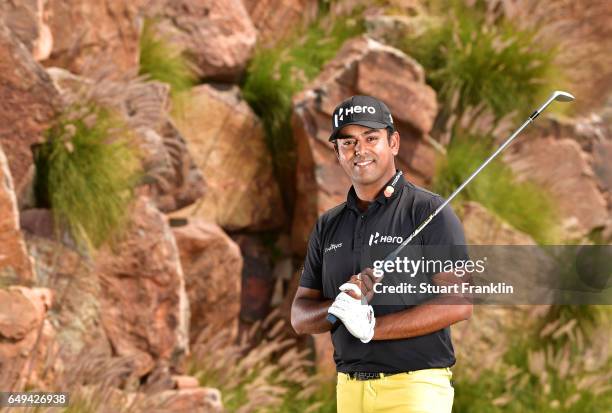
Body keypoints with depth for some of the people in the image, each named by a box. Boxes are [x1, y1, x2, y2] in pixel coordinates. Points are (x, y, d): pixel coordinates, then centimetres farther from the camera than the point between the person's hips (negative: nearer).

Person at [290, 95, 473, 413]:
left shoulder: (428, 210, -3)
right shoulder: (328, 226, 14)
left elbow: (459, 303, -11)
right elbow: (300, 318, 12)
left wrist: (374, 327, -15)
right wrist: (339, 307, -10)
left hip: (415, 386, -5)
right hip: (350, 387, 5)